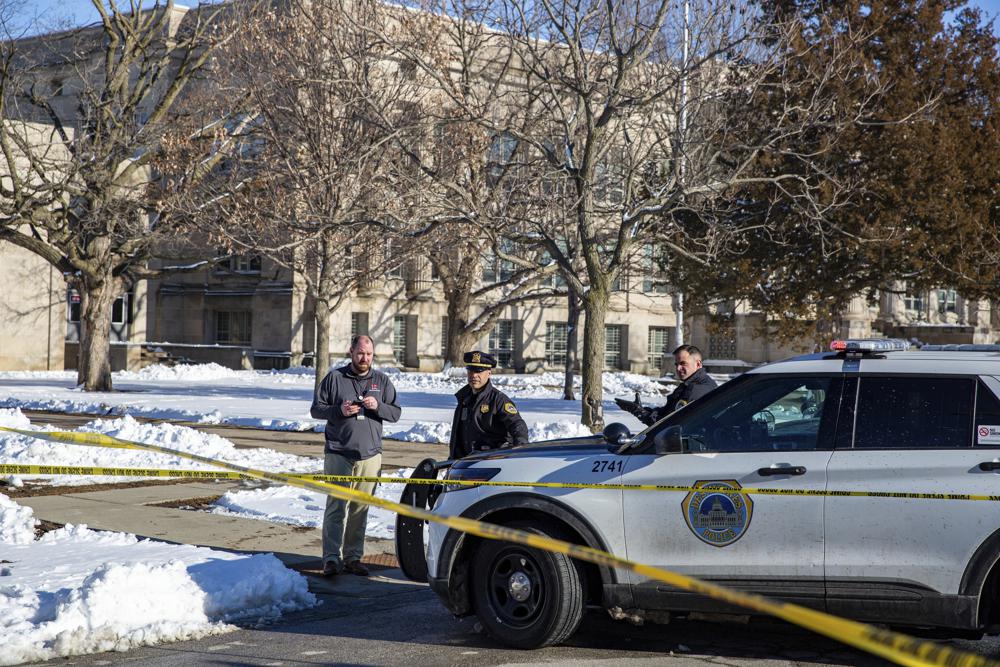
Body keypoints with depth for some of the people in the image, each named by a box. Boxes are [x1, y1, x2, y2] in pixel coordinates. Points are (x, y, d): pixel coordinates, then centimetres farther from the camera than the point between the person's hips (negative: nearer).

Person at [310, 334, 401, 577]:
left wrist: (377, 406, -11)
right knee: (336, 507, -7)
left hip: (370, 455, 3)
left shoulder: (382, 380, 11)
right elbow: (316, 409, 6)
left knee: (360, 509, 6)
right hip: (338, 454, -3)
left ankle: (353, 557, 12)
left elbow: (395, 413, 9)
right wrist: (339, 410, -12)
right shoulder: (335, 377, 4)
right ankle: (332, 559, -7)